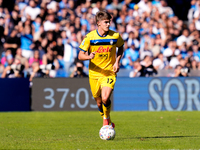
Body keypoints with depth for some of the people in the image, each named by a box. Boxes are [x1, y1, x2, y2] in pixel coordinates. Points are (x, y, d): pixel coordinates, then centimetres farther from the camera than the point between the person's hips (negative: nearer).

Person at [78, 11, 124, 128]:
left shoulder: (115, 36, -6)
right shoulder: (90, 37, -9)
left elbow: (121, 47, 16)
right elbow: (80, 56, -5)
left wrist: (117, 61, 0)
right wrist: (89, 56, -28)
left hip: (109, 73, -1)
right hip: (94, 73, 1)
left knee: (105, 99, -21)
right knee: (99, 102, 10)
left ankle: (106, 119, 8)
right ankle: (109, 124, 35)